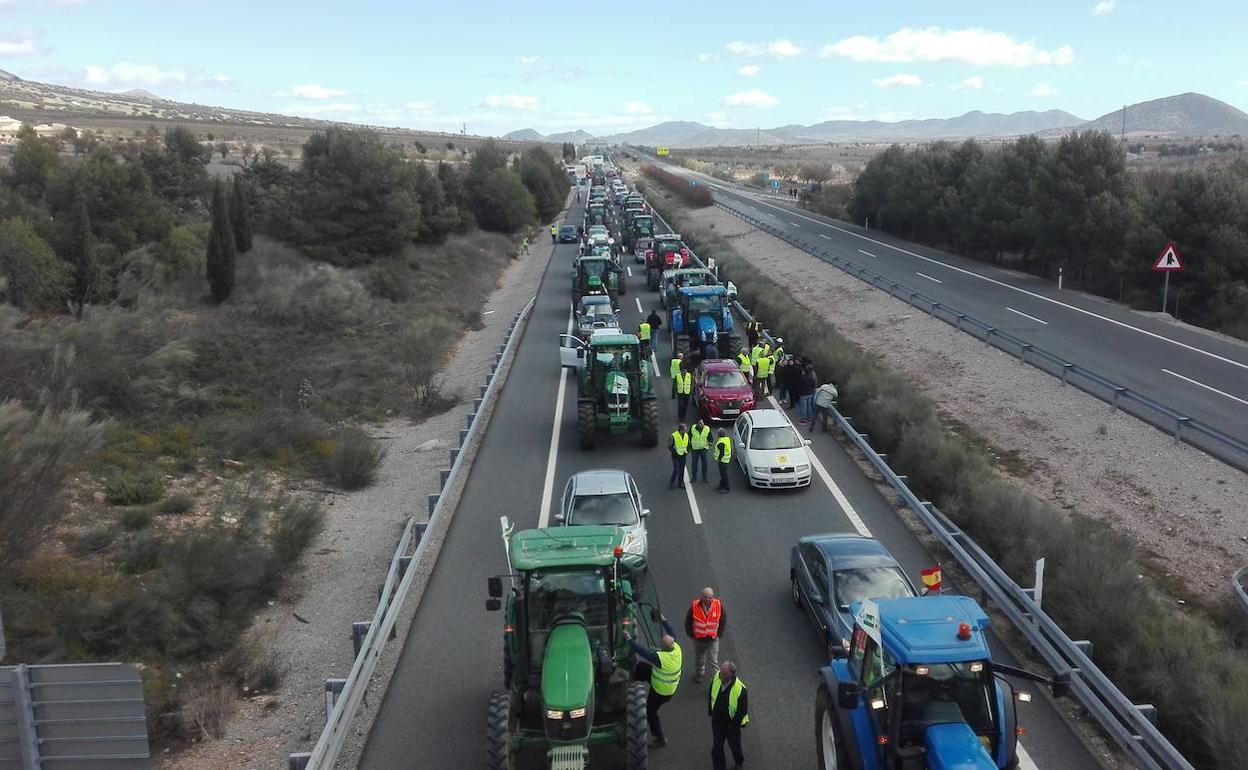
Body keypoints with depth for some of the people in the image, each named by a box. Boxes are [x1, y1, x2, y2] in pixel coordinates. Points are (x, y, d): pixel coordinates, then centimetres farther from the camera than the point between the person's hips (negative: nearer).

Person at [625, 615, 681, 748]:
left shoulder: (660, 657, -38)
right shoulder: (676, 648, -19)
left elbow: (641, 651, -33)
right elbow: (672, 634, 0)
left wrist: (629, 639, -25)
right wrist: (663, 620, 7)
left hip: (660, 691, -7)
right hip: (671, 687, 7)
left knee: (651, 712, 16)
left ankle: (660, 739, 29)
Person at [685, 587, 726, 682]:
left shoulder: (718, 605, -18)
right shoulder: (694, 606, -20)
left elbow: (723, 619, -1)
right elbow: (688, 621, -5)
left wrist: (719, 633, -1)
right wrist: (691, 634, -1)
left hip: (713, 639, -1)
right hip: (698, 639, 2)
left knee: (713, 660, -1)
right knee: (699, 658, 24)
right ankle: (698, 673, 48)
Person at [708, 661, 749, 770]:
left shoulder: (740, 689, -31)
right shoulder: (716, 677, -18)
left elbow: (742, 710, -19)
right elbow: (711, 694, 2)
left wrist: (733, 724, -13)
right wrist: (710, 711, 8)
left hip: (732, 724, -3)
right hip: (716, 721, 3)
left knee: (734, 746, 21)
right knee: (716, 748, 12)